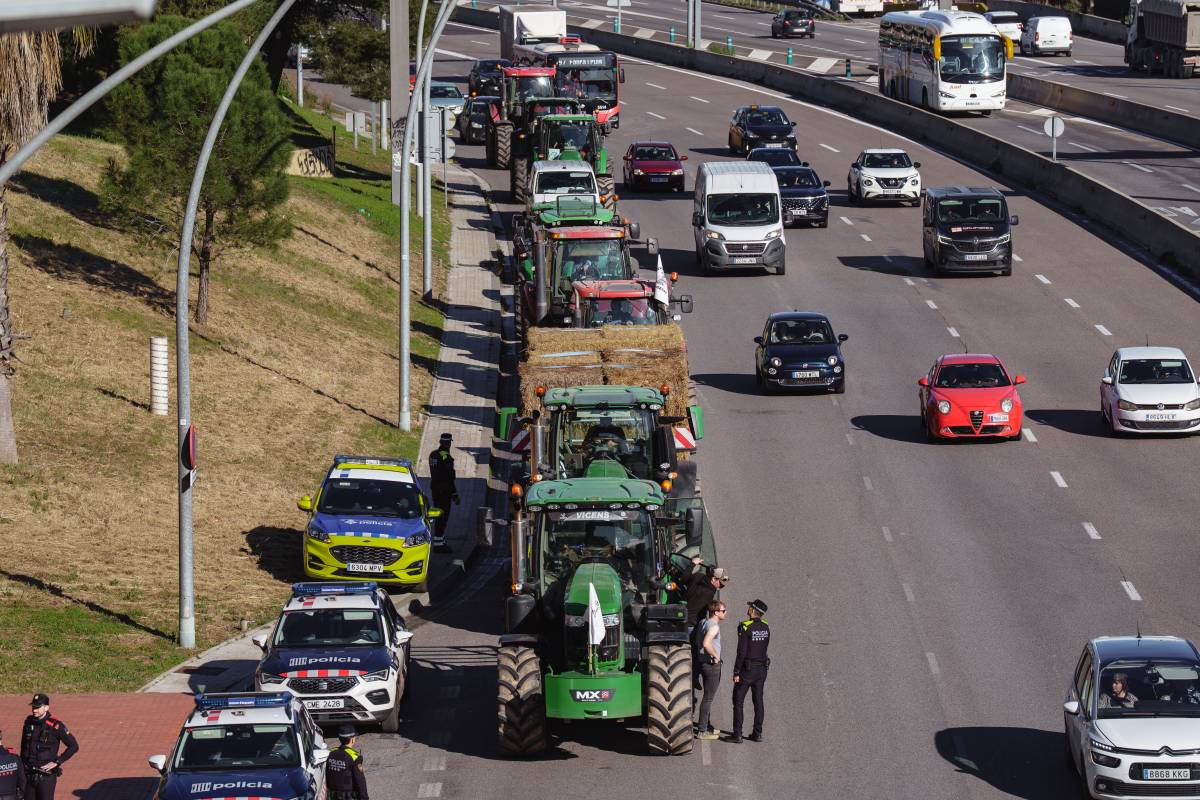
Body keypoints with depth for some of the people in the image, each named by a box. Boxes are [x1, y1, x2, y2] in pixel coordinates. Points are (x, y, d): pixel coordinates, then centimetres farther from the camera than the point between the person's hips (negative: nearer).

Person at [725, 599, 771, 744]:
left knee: (738, 701, 1)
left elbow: (741, 652, -19)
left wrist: (736, 672, -15)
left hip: (747, 669, -6)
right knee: (758, 701, 11)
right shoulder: (765, 627, 3)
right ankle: (758, 733, 13)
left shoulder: (745, 627, -17)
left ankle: (737, 734, -1)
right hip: (762, 668, 6)